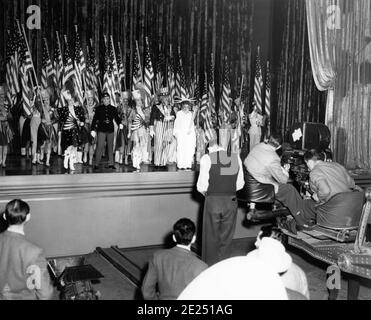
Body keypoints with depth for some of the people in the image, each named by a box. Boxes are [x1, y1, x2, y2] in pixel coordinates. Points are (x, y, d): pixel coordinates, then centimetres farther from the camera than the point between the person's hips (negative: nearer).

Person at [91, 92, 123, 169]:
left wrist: (120, 124, -12)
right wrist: (93, 129, -1)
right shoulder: (98, 108, 4)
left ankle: (111, 164, 13)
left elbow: (116, 118, 9)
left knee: (110, 147, 7)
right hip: (101, 130, -2)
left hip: (110, 130, 3)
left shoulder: (113, 109, 9)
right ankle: (96, 164, -1)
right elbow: (95, 119, 4)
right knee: (100, 147, -7)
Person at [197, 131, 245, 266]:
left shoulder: (207, 158, -10)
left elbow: (201, 187, -11)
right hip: (231, 201, 3)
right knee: (226, 238, 15)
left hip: (212, 201, -3)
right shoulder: (236, 157, 0)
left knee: (211, 238, 12)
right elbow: (240, 184, 3)